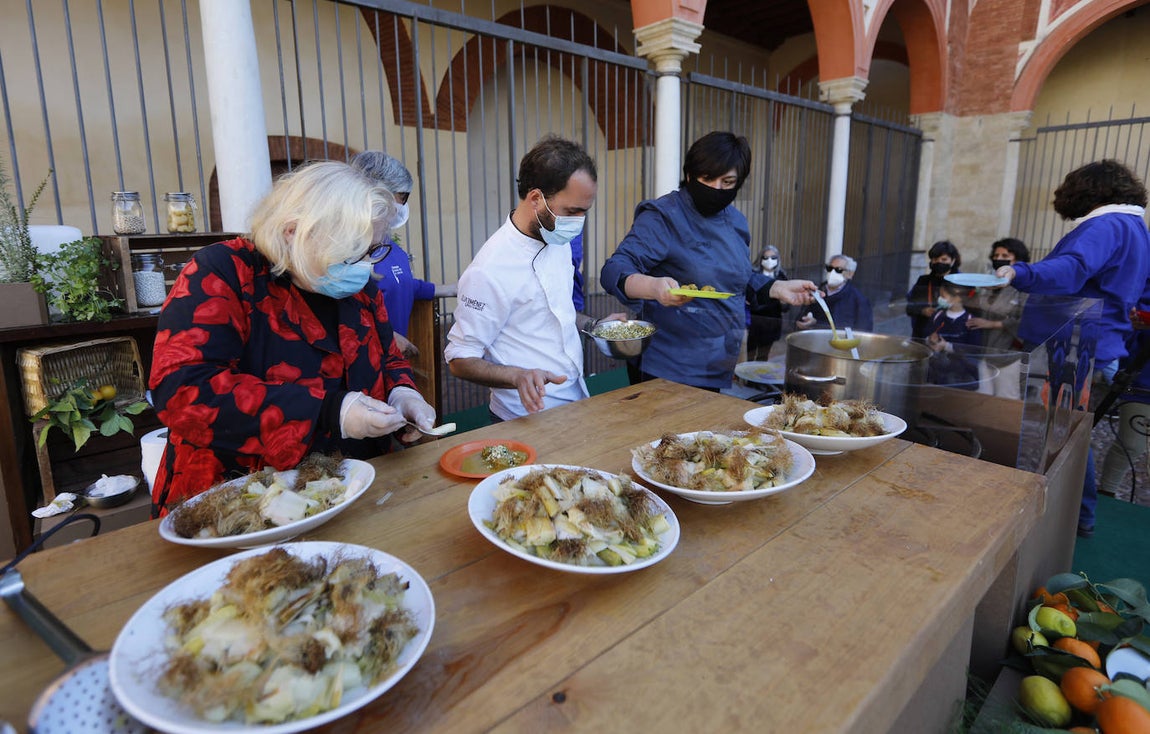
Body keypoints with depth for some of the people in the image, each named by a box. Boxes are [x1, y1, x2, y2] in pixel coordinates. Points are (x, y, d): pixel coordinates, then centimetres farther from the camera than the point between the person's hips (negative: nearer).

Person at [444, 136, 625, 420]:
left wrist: (592, 324, 2)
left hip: (576, 401, 9)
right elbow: (459, 360, -20)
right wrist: (518, 376, -35)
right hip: (529, 418, -8)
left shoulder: (559, 242, 2)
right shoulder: (490, 269, -25)